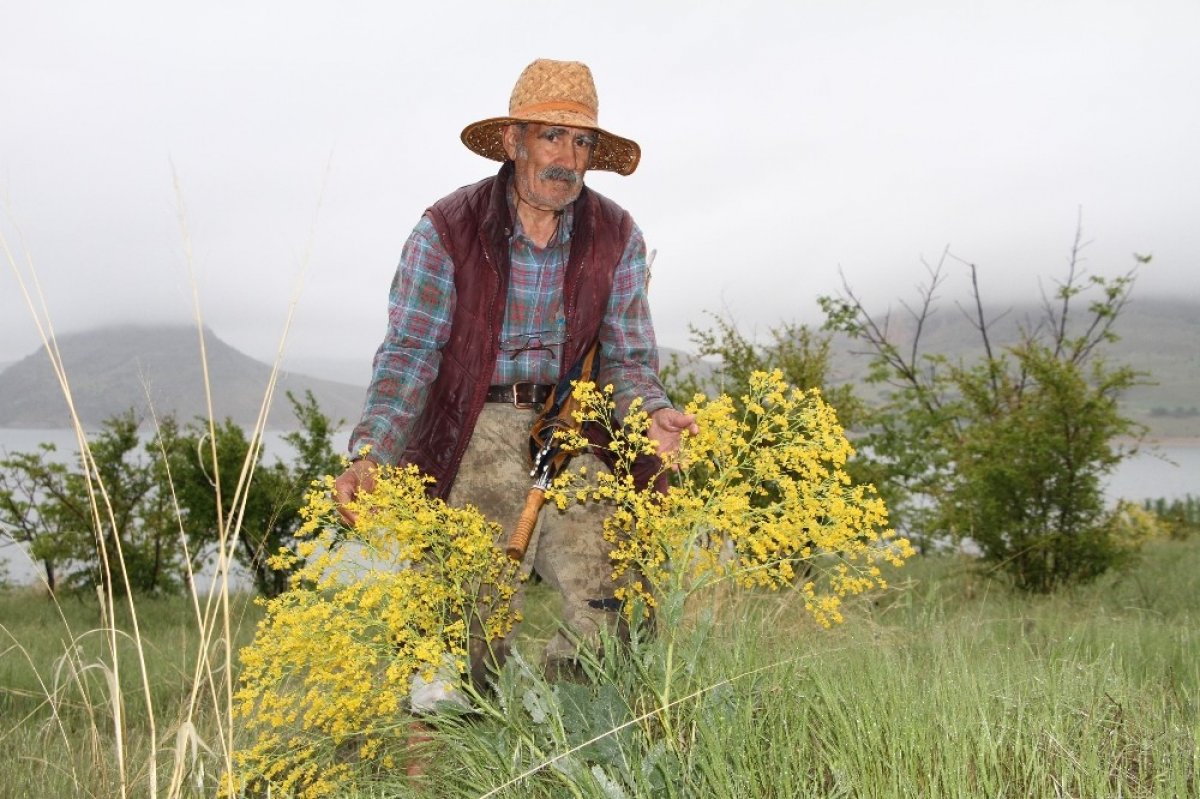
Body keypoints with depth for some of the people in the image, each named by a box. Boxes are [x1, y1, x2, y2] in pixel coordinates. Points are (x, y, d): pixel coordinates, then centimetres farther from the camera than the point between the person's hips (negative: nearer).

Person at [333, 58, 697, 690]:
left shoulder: (616, 237, 0)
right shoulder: (447, 231, -9)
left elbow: (627, 357, 5)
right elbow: (410, 352, -10)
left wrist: (653, 413, -18)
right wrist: (369, 454, -26)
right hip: (474, 426, -3)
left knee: (613, 604, -11)